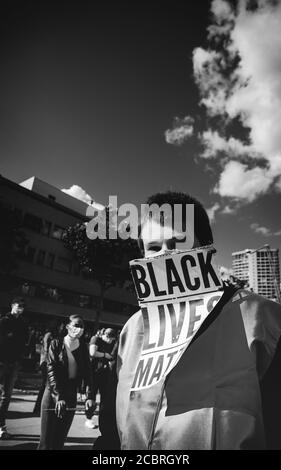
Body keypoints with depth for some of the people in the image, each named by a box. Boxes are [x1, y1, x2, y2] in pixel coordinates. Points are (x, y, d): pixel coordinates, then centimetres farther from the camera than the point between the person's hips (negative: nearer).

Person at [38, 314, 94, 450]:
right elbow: (51, 370, -12)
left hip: (71, 396, 3)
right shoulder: (56, 344, -6)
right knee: (46, 439, 1)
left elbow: (87, 373, 0)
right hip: (52, 394, -3)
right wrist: (58, 396, -21)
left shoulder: (83, 347, 2)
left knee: (60, 439, 10)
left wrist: (89, 396, -11)